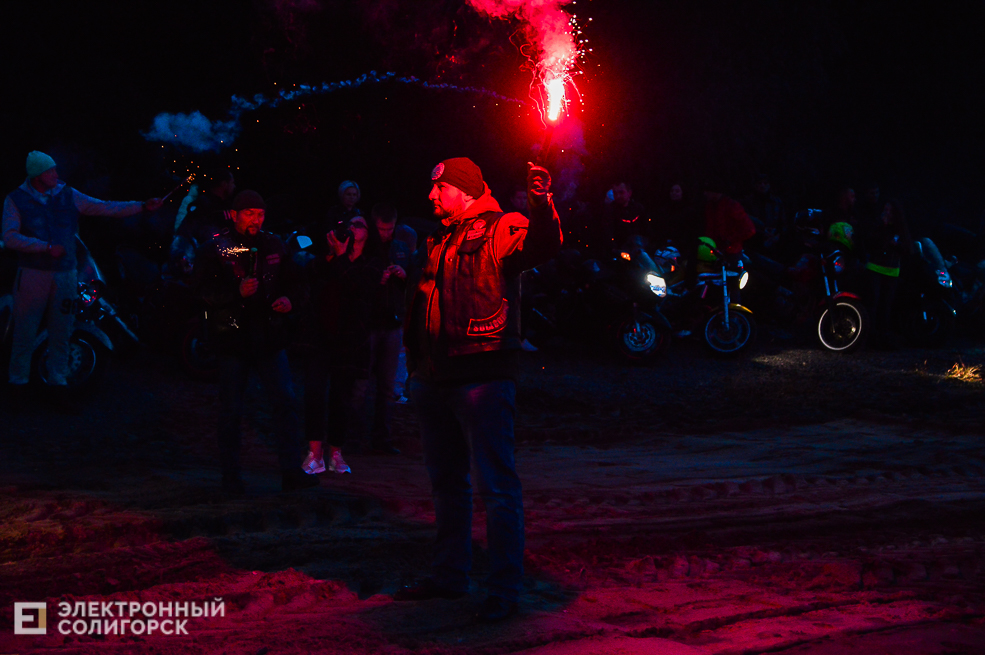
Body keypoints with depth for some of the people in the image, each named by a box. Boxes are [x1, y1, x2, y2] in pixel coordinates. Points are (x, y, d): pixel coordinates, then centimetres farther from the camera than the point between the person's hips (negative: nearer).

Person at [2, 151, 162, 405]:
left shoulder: (68, 196, 6)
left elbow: (104, 208, 4)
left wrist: (142, 206, -3)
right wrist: (47, 247, -20)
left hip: (64, 274, 3)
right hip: (32, 274, -3)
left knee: (61, 332, 6)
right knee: (25, 331, 1)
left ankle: (58, 382, 16)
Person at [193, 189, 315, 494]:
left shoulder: (273, 245, 9)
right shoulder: (214, 248, -2)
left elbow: (288, 280, 21)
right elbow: (204, 291, -8)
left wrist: (286, 299, 0)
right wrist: (237, 292, -22)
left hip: (269, 335, 3)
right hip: (232, 337, -3)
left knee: (285, 401, -2)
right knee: (231, 410, 3)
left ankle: (291, 471, 4)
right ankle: (230, 476, 13)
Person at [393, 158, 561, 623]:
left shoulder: (501, 229, -5)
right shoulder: (440, 240, 20)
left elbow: (541, 245, -27)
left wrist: (541, 201, -45)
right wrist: (415, 362, 22)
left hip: (481, 377, -9)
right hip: (435, 377, 9)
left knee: (496, 487, -6)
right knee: (446, 482, 17)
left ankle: (504, 590, 0)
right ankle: (449, 576, 29)